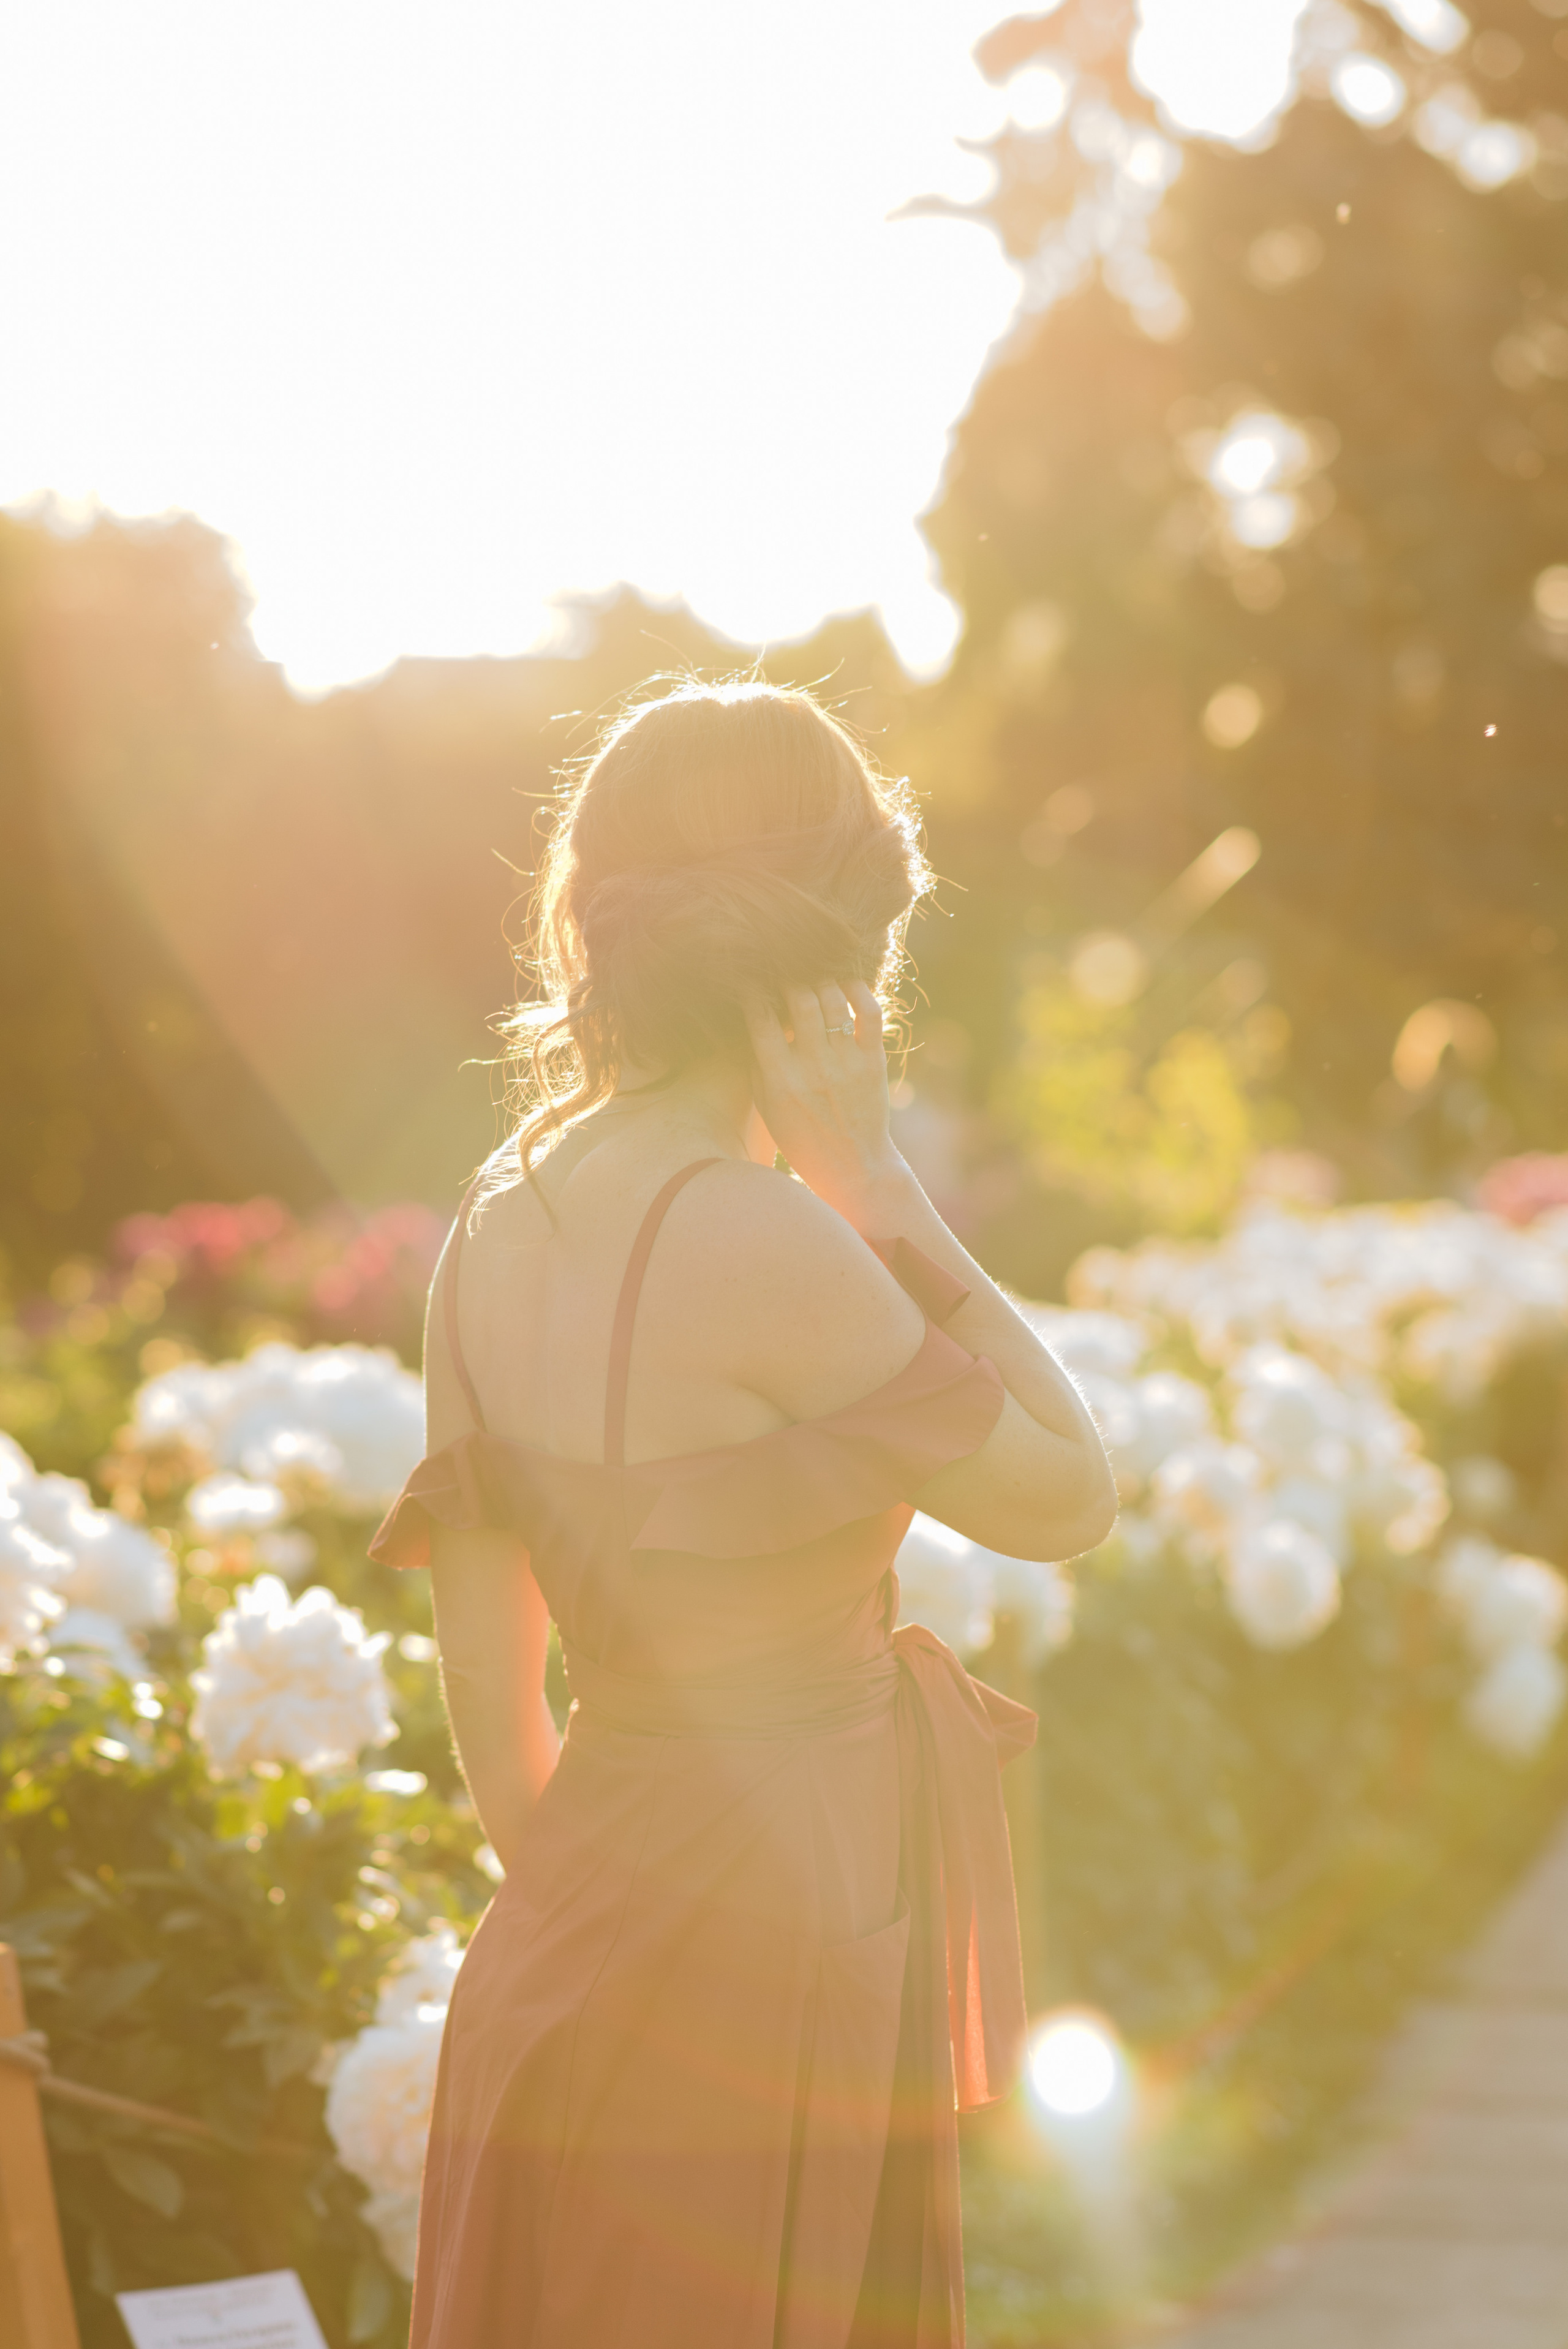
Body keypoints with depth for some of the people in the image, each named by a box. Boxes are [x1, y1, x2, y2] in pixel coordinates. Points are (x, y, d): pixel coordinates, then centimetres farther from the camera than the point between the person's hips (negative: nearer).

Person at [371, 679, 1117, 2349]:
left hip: (578, 1954, 8)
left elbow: (485, 1674, 8)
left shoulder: (499, 1226, 1)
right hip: (769, 1960, -8)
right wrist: (871, 1174, -12)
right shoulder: (755, 1243, -23)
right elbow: (1066, 1501, -11)